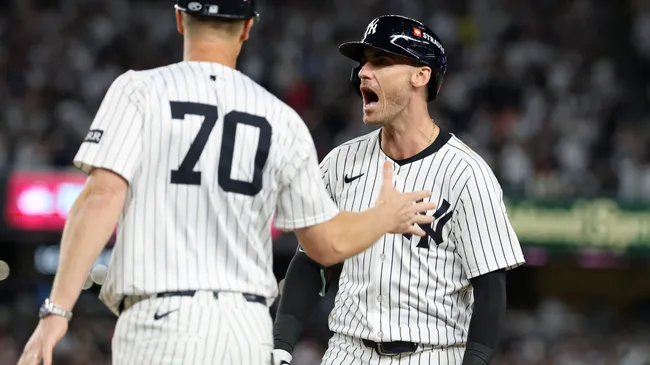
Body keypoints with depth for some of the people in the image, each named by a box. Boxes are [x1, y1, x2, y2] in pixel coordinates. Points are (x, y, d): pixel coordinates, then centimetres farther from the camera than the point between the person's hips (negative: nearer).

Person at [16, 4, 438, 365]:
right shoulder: (281, 120, 8)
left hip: (162, 322, -4)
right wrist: (387, 216, 34)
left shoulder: (140, 91, -1)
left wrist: (56, 311, -16)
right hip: (248, 327, 4)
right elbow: (329, 243, 13)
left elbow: (102, 198, -14)